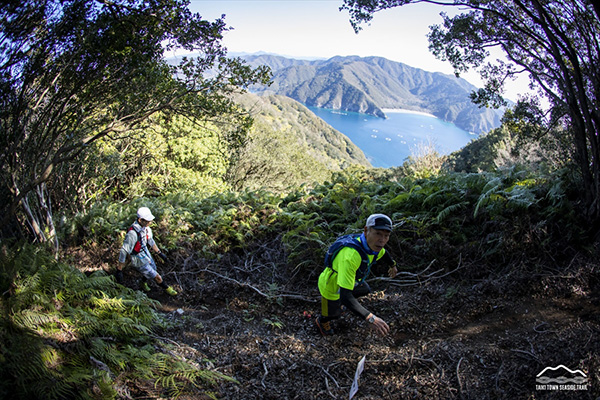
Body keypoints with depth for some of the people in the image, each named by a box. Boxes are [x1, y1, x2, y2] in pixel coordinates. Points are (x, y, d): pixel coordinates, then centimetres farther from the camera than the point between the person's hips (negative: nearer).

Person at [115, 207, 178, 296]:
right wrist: (119, 270, -27)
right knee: (157, 277, 5)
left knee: (153, 269, 30)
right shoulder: (133, 233, -36)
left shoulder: (145, 227, -10)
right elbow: (123, 252, -31)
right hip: (139, 260, -8)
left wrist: (160, 253, 14)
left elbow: (150, 240, 8)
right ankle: (167, 289, 33)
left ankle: (144, 284, 58)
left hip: (146, 254, 8)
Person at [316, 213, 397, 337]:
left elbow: (383, 253, 8)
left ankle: (339, 303, 52)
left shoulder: (373, 243, -20)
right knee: (334, 314, 19)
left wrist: (393, 265, 27)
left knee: (365, 290, 29)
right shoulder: (350, 255, -47)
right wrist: (371, 318, -52)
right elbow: (345, 295, -48)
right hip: (331, 284, -7)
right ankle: (322, 321, 54)